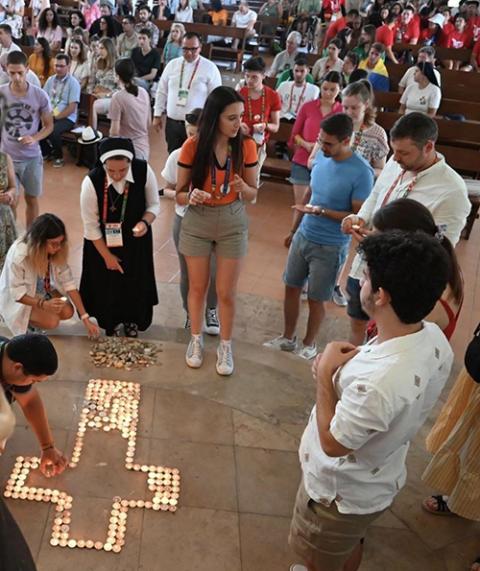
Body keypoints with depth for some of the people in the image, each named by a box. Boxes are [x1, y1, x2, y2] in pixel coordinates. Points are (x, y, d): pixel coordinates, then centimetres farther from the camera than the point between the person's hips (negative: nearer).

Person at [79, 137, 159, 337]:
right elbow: (91, 226, -16)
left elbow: (154, 205, -7)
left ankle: (132, 321, 43)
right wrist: (107, 256, -11)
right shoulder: (91, 182, -28)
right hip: (104, 242, -2)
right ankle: (111, 323, 40)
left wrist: (145, 222, -28)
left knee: (136, 280, 15)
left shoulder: (144, 171, -24)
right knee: (108, 283, 11)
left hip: (136, 239, 2)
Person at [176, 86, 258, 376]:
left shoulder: (246, 146, -11)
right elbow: (180, 194, -7)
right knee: (197, 287, 14)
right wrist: (191, 196, -30)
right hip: (197, 223, 0)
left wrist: (243, 187, -25)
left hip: (233, 224, 0)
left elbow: (253, 194, -2)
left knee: (227, 293, 7)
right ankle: (196, 340, 37)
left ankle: (226, 347, 28)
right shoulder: (192, 146, -14)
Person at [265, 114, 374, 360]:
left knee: (315, 299, 9)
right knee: (291, 287, 16)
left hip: (330, 247, -6)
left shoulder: (361, 173, -21)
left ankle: (309, 343, 33)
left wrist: (320, 211, -28)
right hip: (303, 236, 6)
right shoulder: (320, 157, -3)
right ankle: (287, 338, 35)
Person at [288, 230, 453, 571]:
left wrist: (325, 374, -21)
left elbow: (333, 443, -27)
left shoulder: (375, 381, -44)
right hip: (381, 481, 7)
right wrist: (357, 360, -12)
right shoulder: (435, 340, -17)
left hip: (340, 493, -7)